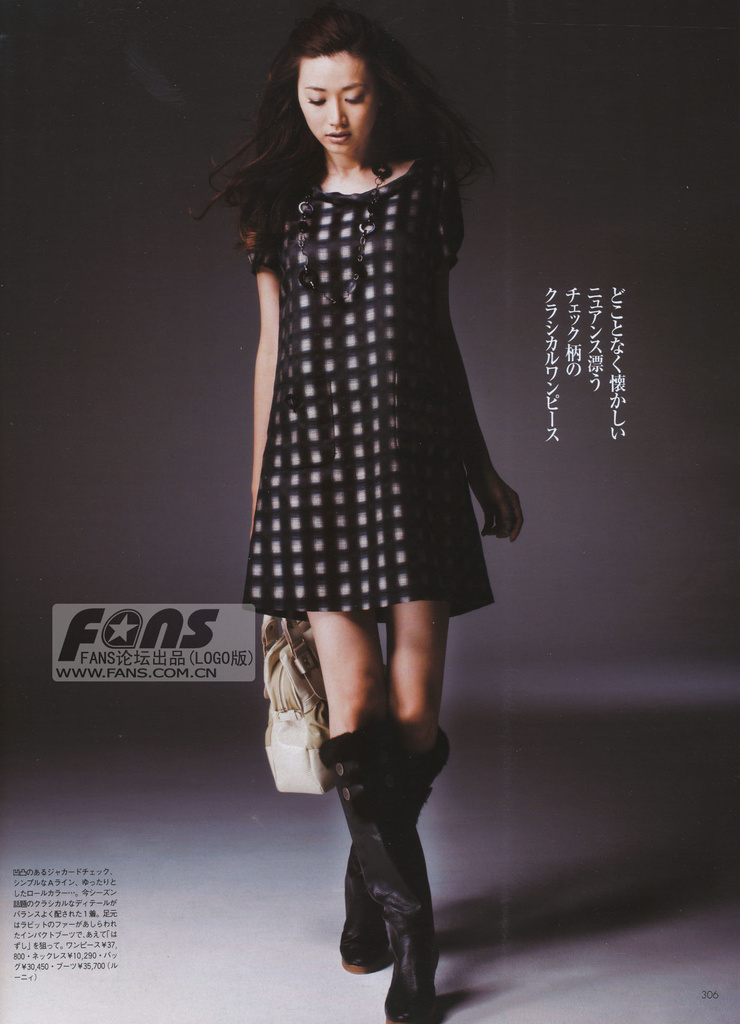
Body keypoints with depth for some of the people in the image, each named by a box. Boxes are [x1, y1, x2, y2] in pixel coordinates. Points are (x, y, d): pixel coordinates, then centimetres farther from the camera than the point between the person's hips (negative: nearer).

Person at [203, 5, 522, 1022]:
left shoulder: (424, 189, 11)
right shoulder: (281, 203, 11)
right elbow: (272, 347, 13)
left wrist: (484, 469, 17)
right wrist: (259, 487, 13)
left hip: (415, 454, 0)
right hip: (317, 457, 0)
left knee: (415, 714, -3)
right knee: (354, 702, -10)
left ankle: (370, 879, 25)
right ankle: (409, 918, 6)